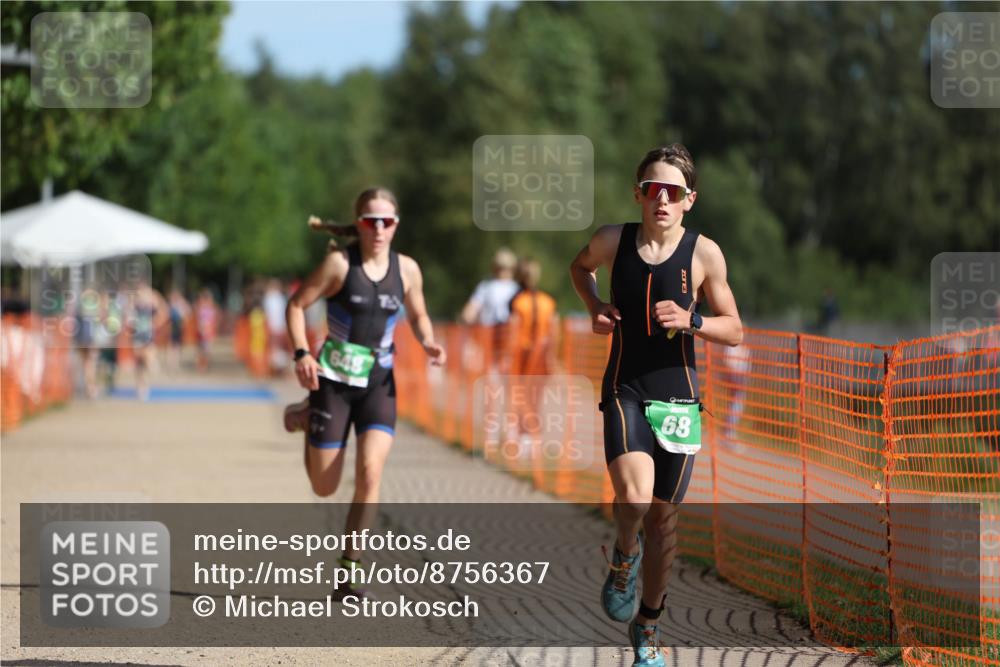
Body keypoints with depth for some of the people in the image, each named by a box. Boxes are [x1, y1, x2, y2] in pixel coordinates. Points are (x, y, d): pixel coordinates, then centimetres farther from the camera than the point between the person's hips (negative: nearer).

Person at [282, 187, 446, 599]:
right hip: (334, 379, -2)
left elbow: (418, 316, 16)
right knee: (324, 487, 5)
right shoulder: (340, 263, -9)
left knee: (370, 471, -19)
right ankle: (307, 418, 39)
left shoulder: (406, 269, 1)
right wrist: (302, 354, -18)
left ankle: (349, 567, -7)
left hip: (379, 384, 2)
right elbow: (297, 305, -4)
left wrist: (428, 343, -5)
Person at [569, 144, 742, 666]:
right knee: (633, 497, -25)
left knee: (663, 516, 8)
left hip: (677, 397, 1)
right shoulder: (612, 241, -3)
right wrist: (594, 306, 2)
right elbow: (580, 266, 21)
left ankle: (647, 625, 27)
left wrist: (691, 321, -18)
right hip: (625, 391, -1)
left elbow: (734, 332, 1)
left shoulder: (704, 254, -6)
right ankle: (624, 556, 9)